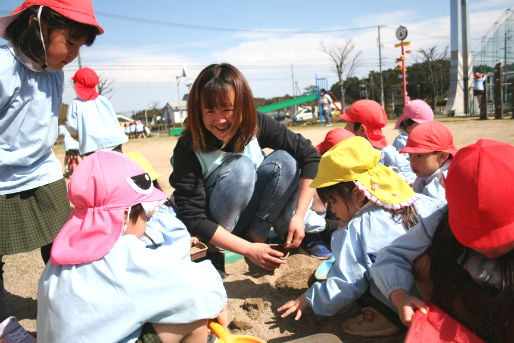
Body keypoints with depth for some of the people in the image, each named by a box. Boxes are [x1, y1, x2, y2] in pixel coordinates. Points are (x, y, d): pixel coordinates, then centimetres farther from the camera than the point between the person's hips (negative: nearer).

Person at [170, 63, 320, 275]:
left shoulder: (256, 124, -16)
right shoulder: (188, 149, -24)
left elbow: (310, 155, -15)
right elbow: (193, 219, -25)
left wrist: (299, 215, -22)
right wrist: (248, 250, -30)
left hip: (254, 211, 4)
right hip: (217, 228, -3)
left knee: (284, 160, -20)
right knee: (240, 166, -31)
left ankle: (257, 235, -13)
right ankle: (212, 253, -19)